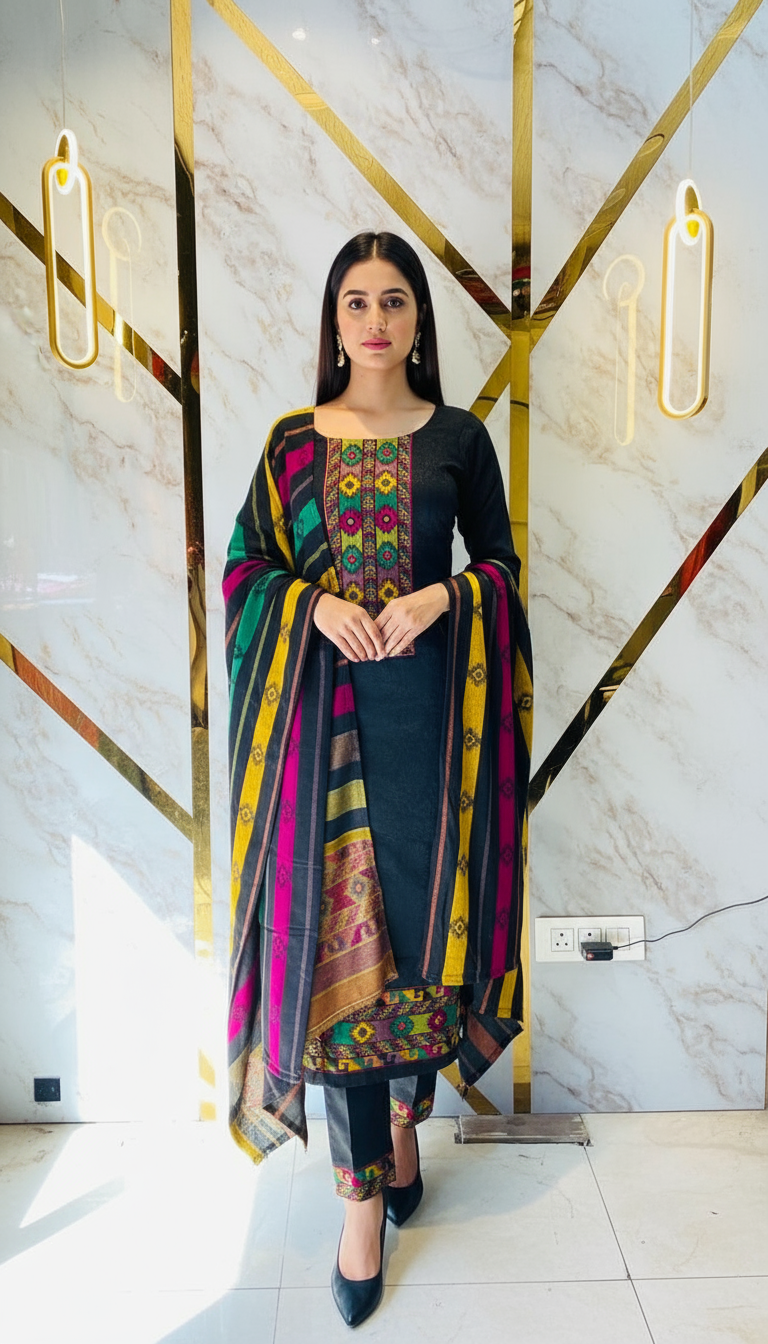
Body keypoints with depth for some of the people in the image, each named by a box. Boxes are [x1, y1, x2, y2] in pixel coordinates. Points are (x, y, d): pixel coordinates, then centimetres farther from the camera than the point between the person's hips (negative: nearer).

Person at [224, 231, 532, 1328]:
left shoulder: (458, 436, 7)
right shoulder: (293, 441, 9)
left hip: (426, 701, 0)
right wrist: (317, 604, -12)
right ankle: (363, 1194, 11)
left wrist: (440, 596, -12)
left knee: (420, 914, 6)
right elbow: (249, 565, 8)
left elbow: (503, 562, 8)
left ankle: (404, 1121, 32)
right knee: (335, 932, -1)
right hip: (322, 704, 0)